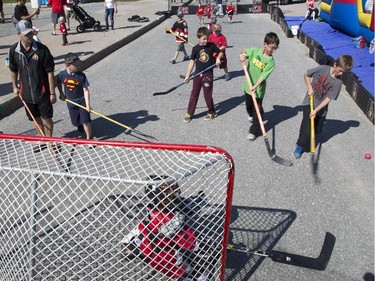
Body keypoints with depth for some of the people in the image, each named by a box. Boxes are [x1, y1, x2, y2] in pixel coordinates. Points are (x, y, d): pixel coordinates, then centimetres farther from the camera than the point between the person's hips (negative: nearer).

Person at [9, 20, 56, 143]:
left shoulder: (42, 49, -14)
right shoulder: (14, 50, -5)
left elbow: (50, 72, -12)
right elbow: (13, 70, 11)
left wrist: (52, 92, -12)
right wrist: (15, 86, 14)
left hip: (43, 92, -4)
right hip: (26, 92, 4)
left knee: (46, 117, 5)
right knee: (35, 118, 16)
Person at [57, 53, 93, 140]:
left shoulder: (81, 75, -17)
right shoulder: (62, 74, -13)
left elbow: (85, 90, -16)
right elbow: (58, 83, 11)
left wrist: (88, 104, -21)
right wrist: (61, 94, 11)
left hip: (82, 101, -2)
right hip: (71, 102, 2)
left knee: (85, 120, -9)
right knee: (76, 122, 11)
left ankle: (89, 138, 6)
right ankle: (80, 127, 46)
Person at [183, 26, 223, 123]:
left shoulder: (211, 45, -3)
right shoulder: (195, 48, -1)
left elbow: (220, 52, 10)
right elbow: (192, 61, 3)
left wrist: (218, 58, -13)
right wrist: (187, 75, 2)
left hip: (208, 74, -2)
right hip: (198, 74, 2)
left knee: (207, 95, 4)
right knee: (194, 94, 8)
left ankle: (212, 112, 24)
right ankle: (189, 113, 18)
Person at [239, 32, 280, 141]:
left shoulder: (270, 61, -15)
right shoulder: (255, 50, -8)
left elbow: (263, 75, -20)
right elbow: (244, 52, 10)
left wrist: (255, 86, -31)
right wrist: (242, 56, -14)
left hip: (258, 88, -4)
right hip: (248, 85, 4)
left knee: (257, 110, 1)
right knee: (249, 105, 25)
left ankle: (253, 131, 12)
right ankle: (251, 115, 58)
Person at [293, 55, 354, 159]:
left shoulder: (338, 82, -12)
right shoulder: (323, 68, -12)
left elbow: (328, 99, -15)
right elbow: (306, 74, 1)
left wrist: (316, 110, -21)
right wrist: (309, 87, -11)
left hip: (321, 108, 2)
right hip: (309, 102, -2)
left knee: (317, 130, 12)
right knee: (307, 128, -13)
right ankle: (300, 146, 6)